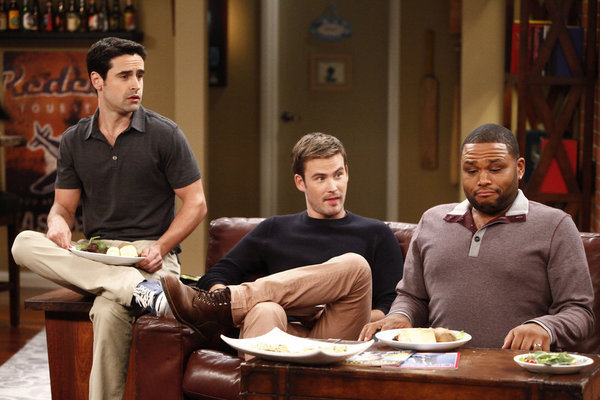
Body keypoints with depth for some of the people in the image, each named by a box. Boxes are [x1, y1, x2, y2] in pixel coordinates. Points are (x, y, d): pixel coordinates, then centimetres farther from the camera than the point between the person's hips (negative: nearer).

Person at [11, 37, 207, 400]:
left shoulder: (165, 134, 2)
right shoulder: (74, 141, 12)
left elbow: (196, 203, 1)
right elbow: (64, 205, 14)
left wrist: (161, 248, -15)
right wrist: (59, 223, -12)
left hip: (149, 254, -4)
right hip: (93, 257, 4)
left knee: (110, 308, -36)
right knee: (24, 243, -25)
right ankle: (137, 289, -36)